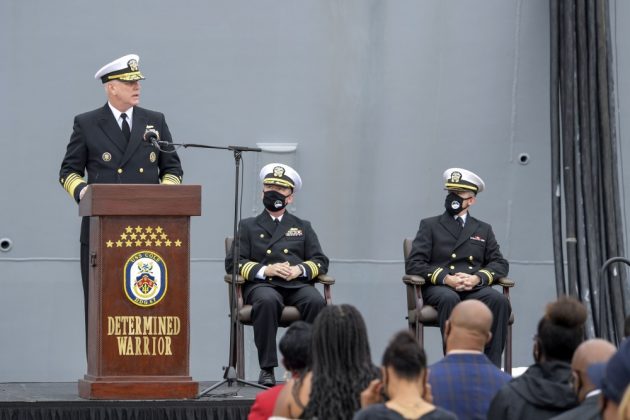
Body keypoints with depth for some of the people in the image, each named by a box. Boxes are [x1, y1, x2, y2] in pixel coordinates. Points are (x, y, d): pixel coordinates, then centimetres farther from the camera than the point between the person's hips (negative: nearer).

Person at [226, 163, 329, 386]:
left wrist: (300, 269, -7)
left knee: (316, 301, -34)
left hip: (297, 284, 2)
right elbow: (233, 263, 9)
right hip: (262, 284, -2)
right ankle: (267, 369, -35)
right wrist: (265, 270, -9)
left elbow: (321, 262, 17)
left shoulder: (303, 227, 26)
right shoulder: (249, 226, 21)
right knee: (268, 301, -39)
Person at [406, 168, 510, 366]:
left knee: (499, 300, -31)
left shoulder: (483, 230, 24)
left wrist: (477, 278, -9)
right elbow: (413, 264, 4)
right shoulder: (430, 226, 15)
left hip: (475, 289, 2)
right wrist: (446, 278, -12)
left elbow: (500, 264, 14)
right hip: (439, 288, -2)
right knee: (449, 298, -39)